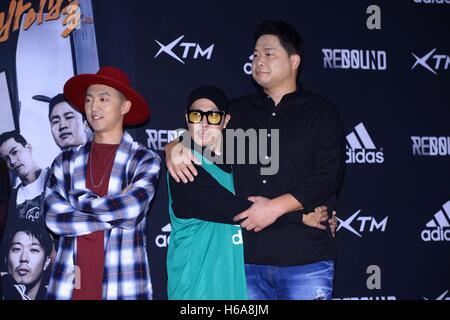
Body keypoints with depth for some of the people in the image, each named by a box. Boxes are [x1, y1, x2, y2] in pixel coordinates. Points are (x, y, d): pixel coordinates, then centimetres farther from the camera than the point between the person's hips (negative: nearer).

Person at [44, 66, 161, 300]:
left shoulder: (145, 160, -1)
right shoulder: (66, 161, 8)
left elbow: (130, 210, -17)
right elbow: (53, 218, -5)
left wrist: (76, 198, -3)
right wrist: (114, 212, -11)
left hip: (122, 287, -2)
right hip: (68, 284, 3)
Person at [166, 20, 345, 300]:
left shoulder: (321, 112, 4)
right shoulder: (239, 111, 16)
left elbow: (328, 177, -6)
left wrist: (277, 206, -15)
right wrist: (174, 147, 0)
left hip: (306, 260, -3)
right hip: (248, 258, 4)